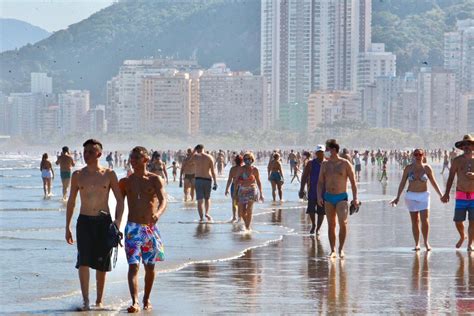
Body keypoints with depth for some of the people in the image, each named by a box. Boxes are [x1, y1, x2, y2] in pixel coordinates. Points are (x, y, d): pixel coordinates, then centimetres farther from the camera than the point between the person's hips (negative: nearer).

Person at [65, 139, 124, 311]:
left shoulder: (109, 174, 0)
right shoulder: (78, 175, 4)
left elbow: (120, 200, 3)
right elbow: (71, 202, 11)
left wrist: (117, 223, -9)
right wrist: (67, 227, 8)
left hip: (104, 221, 0)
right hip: (84, 221, 0)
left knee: (101, 264, 6)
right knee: (83, 261, -15)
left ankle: (99, 301, 21)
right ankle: (85, 301, -17)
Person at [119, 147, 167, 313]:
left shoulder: (155, 180, 0)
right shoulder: (125, 182, 5)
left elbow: (163, 200, -14)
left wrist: (158, 213, -36)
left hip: (151, 228, 0)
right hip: (133, 228, 0)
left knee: (149, 266, 12)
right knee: (133, 266, -14)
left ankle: (147, 299, 31)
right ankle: (135, 302, -23)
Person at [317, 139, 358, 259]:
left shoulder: (345, 164, -2)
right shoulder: (324, 164, 8)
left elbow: (353, 181, 1)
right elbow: (320, 182, 11)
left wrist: (355, 198, -6)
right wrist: (319, 196, -3)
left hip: (341, 197, -4)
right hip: (328, 198, 4)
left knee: (342, 222, -17)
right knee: (331, 225, 4)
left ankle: (341, 248, -4)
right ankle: (333, 250, 11)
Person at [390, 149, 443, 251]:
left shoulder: (427, 168, -1)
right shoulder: (408, 168, 0)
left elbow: (433, 182, 8)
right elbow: (402, 183, 4)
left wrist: (441, 195, 9)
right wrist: (397, 197, 0)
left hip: (424, 196, -1)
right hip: (411, 196, 1)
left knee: (425, 221, -10)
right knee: (415, 222, 4)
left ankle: (426, 242, 7)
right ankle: (417, 244, 10)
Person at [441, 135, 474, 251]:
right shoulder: (457, 161, 2)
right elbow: (451, 177, 3)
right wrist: (446, 193, -1)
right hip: (461, 195, 0)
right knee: (458, 221, -2)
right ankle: (462, 237, 26)